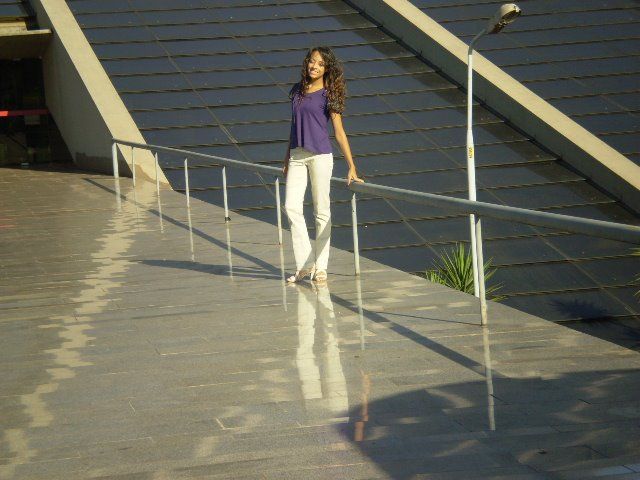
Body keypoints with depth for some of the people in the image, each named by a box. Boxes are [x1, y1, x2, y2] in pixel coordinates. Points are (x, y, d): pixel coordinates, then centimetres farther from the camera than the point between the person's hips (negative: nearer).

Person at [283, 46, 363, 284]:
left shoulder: (328, 95, -3)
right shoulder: (297, 91, 12)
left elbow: (339, 132, -4)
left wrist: (351, 167, -7)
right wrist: (287, 159, 21)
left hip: (320, 154, -5)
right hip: (297, 155, 5)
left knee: (321, 211, 1)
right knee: (291, 207, -4)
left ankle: (320, 267, 7)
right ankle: (304, 264, 2)